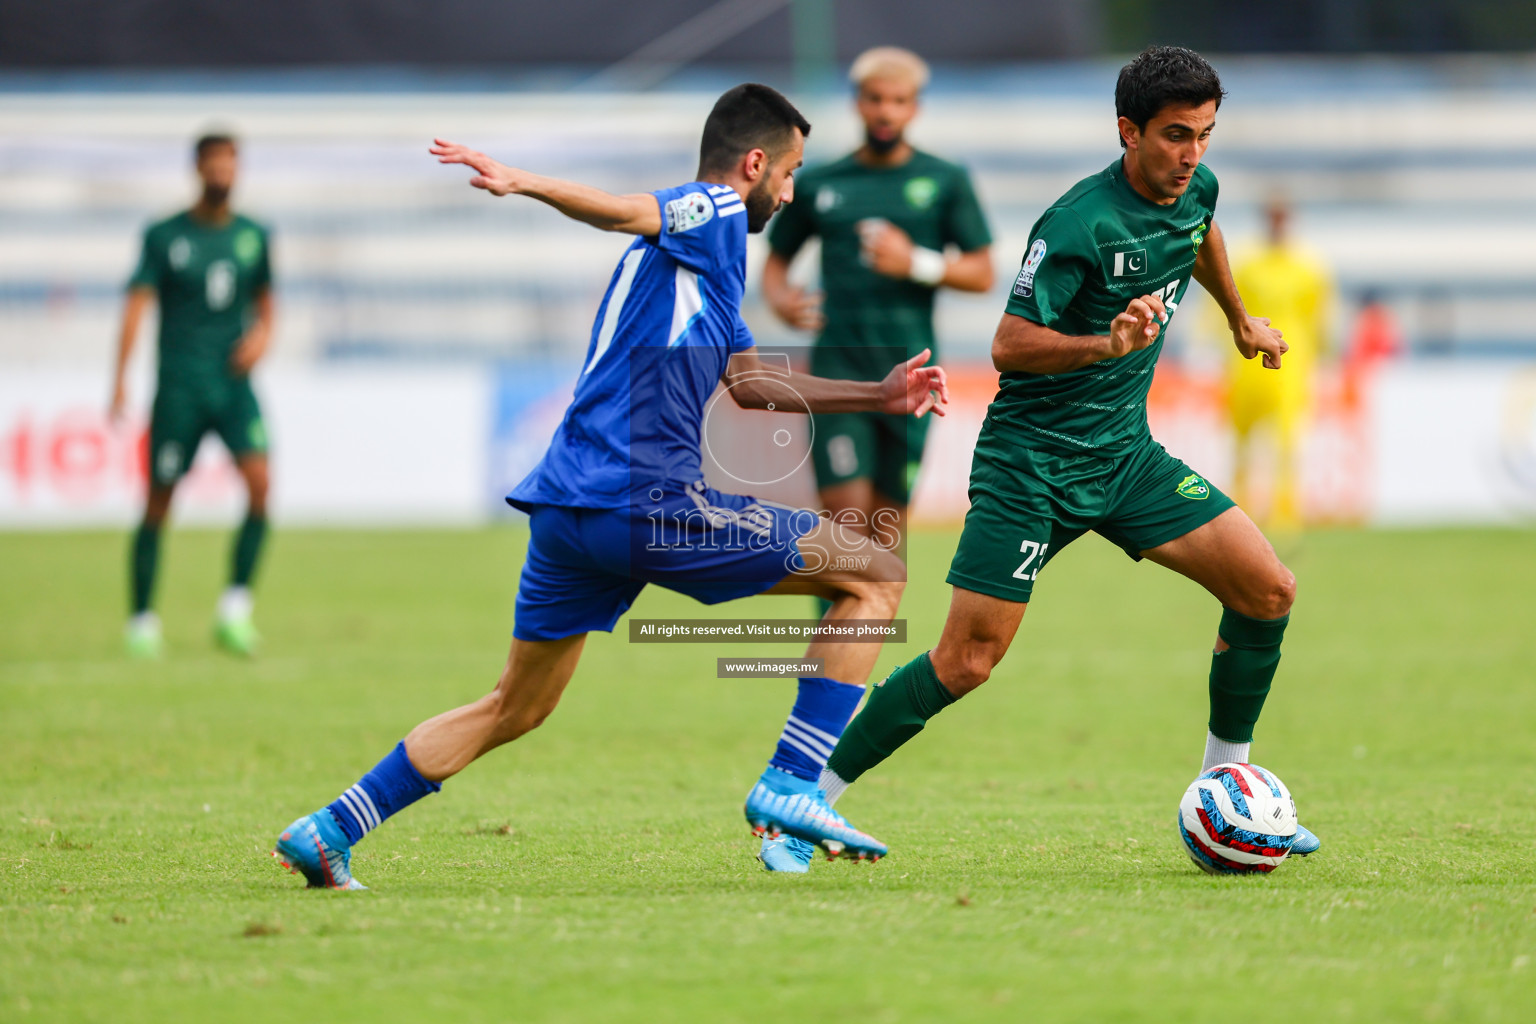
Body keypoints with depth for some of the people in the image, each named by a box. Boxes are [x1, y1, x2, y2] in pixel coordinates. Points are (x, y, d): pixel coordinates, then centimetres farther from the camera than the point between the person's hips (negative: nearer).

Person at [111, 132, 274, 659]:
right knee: (159, 500, 0)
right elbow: (137, 303, -8)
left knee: (259, 478, -18)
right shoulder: (165, 236, -1)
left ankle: (235, 610, -12)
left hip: (234, 382, 2)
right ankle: (141, 620, 13)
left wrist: (262, 334, 1)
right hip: (179, 385, -2)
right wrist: (121, 379, -19)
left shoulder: (253, 236, 10)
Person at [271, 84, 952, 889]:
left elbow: (750, 384, 36)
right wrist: (524, 184, -41)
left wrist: (880, 395, 35)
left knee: (514, 710, 20)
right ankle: (790, 789, -5)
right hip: (645, 498, -9)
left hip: (567, 506, 9)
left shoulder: (701, 250, 27)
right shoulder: (712, 214, -2)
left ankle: (326, 833, 17)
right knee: (873, 576, 0)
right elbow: (621, 212, -22)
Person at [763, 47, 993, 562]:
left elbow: (982, 273, 4)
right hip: (837, 366, 0)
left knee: (889, 521, 2)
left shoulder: (946, 182, 6)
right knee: (846, 515, -12)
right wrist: (781, 299, -4)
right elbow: (776, 262, 19)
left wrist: (916, 263, -12)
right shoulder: (818, 184, 9)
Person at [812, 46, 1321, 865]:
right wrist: (1108, 343, -37)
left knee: (1268, 590, -4)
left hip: (1125, 453, 7)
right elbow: (1009, 346, -23)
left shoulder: (1193, 190, 1)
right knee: (967, 661, -12)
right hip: (1032, 457, -7)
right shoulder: (1079, 223, -22)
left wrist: (1240, 319, 41)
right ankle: (810, 794, 1)